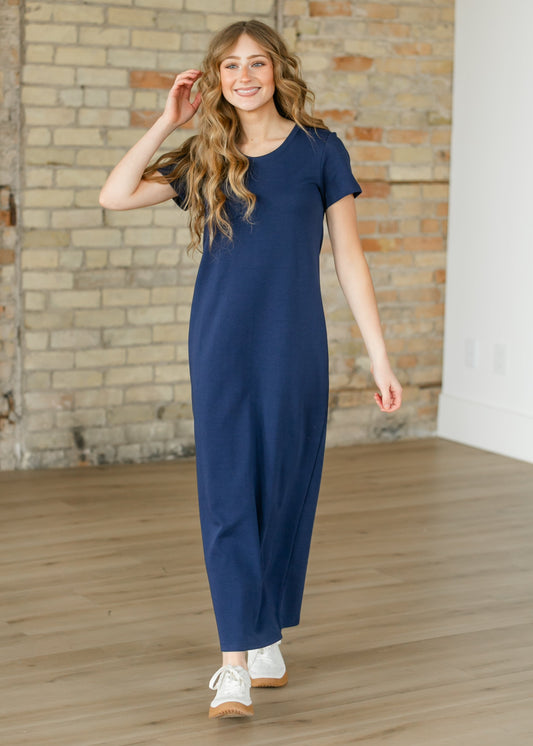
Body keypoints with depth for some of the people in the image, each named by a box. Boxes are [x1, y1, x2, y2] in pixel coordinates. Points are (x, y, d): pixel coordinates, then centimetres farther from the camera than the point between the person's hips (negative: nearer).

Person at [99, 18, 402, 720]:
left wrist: (380, 358, -1)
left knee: (284, 487, 7)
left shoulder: (319, 149, 2)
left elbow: (349, 258, 2)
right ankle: (236, 663, -2)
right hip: (221, 344, 1)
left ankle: (267, 641, 23)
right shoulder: (205, 157, 8)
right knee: (227, 492, -4)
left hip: (294, 345, -1)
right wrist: (168, 120, -2)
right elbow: (115, 195, -4)